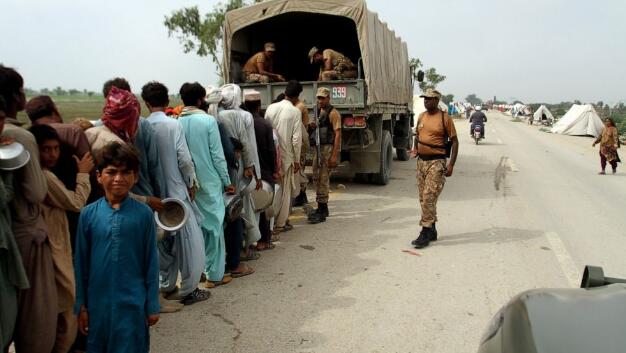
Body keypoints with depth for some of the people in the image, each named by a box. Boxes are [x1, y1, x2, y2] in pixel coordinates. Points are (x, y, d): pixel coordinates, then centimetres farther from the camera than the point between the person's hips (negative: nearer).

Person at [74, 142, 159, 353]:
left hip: (133, 303, -2)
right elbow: (81, 262, 3)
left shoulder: (144, 214, -8)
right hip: (98, 301, 2)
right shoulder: (88, 214, -4)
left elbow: (151, 262, -3)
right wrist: (80, 305, 5)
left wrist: (152, 305, -1)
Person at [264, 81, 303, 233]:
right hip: (286, 156, -4)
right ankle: (280, 223, 14)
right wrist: (297, 160, -3)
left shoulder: (271, 108, 2)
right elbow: (296, 139, -12)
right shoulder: (295, 112, -9)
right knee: (285, 190, 8)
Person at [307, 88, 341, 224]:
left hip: (329, 148, -9)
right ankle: (322, 208, 24)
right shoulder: (319, 112, 17)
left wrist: (334, 155, -22)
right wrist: (312, 127, 2)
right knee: (316, 178, 12)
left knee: (323, 179, -10)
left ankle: (322, 212, -6)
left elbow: (338, 134, -15)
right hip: (318, 148, 9)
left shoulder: (333, 113, -9)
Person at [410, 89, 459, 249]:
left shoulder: (444, 118, -8)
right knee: (423, 198, 11)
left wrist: (451, 164, -13)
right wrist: (415, 148, 6)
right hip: (421, 161, 7)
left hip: (436, 163, -7)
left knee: (429, 197, -12)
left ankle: (425, 233, -6)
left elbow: (454, 141, -6)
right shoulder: (421, 116, 10)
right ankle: (432, 230, 23)